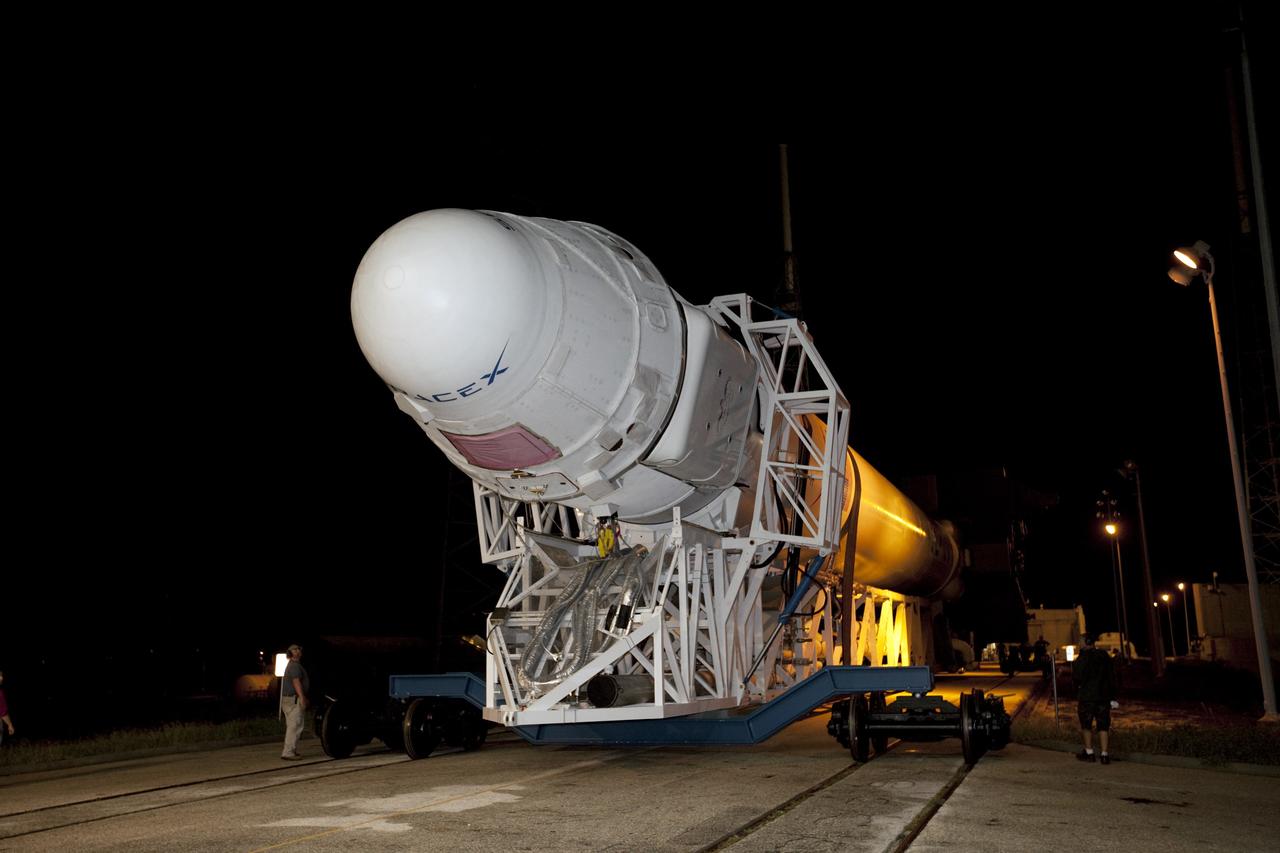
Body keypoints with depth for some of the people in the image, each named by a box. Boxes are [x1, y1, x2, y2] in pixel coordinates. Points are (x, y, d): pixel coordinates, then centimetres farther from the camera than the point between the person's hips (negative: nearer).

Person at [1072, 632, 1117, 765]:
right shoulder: (1105, 656, 6)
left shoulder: (1082, 658, -11)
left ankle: (1089, 752, 12)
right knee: (1103, 725, 6)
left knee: (1086, 725, 9)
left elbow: (1076, 678, -12)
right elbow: (1112, 678, 9)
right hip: (1103, 697, 4)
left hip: (1086, 697, -4)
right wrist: (1112, 698, 13)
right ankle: (1104, 755, 1)